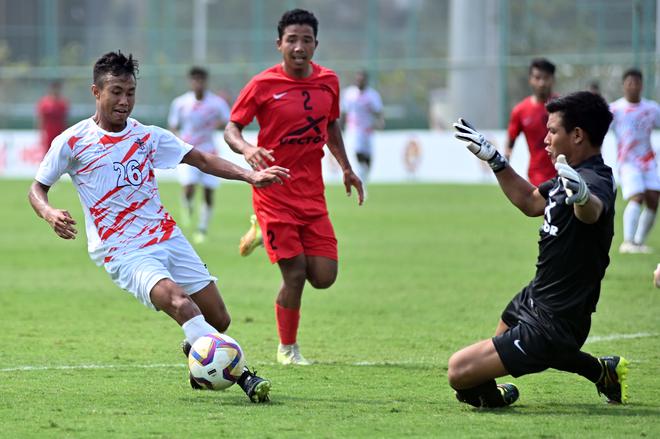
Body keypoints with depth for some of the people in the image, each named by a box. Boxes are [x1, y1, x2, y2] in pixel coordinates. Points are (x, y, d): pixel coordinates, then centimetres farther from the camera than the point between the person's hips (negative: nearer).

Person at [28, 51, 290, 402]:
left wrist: (250, 175, -2)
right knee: (178, 301, -31)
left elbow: (202, 160, 12)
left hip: (167, 238, 5)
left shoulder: (148, 136, 10)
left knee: (218, 320, 1)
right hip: (122, 252, -5)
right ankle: (239, 373, -33)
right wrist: (50, 214, -16)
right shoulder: (72, 142, -1)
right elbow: (37, 189, 7)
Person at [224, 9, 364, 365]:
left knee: (324, 278, -1)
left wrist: (346, 168, 19)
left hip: (313, 195, 5)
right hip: (275, 194, -5)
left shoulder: (328, 81, 5)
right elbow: (231, 129, -4)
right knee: (295, 275, -9)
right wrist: (247, 150, -25)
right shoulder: (263, 85, -9)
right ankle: (287, 349, 14)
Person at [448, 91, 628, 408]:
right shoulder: (571, 177, 5)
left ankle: (489, 394, 11)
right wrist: (493, 159, 23)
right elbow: (530, 202, 24)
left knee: (460, 371, -22)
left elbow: (593, 211, -52)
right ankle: (603, 371, 40)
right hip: (533, 300, 11)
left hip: (551, 323, -11)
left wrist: (582, 196, -75)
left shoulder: (595, 182, -26)